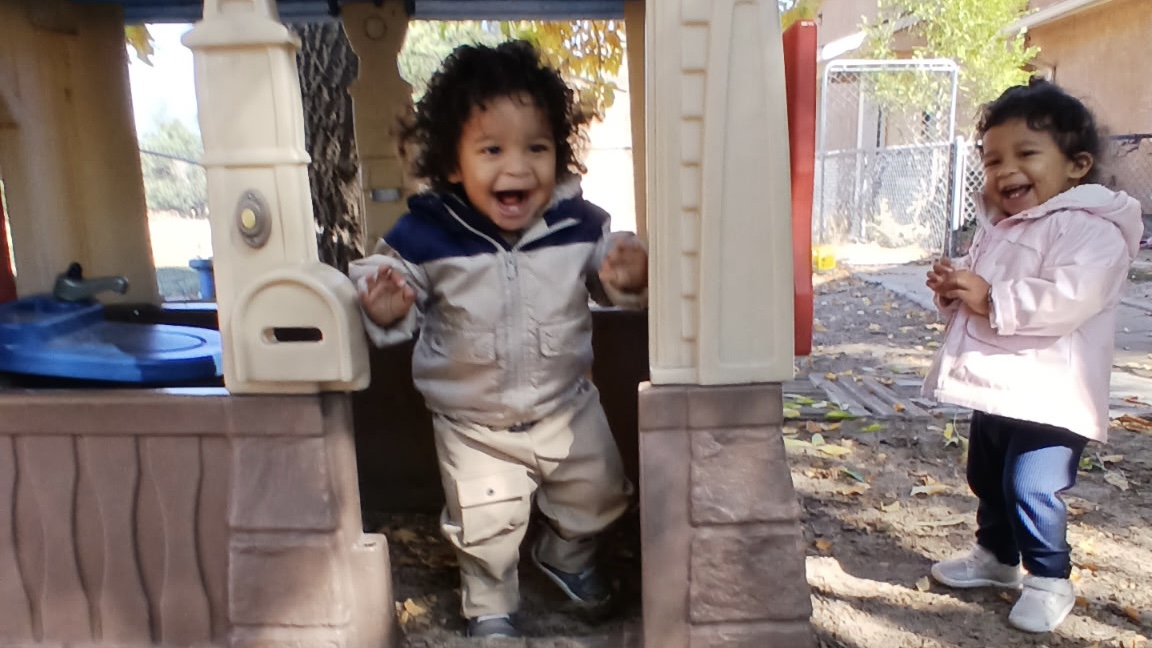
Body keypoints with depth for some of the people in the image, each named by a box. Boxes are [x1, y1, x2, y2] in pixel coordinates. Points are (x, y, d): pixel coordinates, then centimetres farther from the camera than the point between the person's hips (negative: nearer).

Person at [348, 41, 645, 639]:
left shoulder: (577, 221, -14)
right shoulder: (426, 232, -20)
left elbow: (608, 271, 2)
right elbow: (389, 283, -8)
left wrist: (629, 280, -20)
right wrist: (385, 312, -31)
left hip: (567, 407, 3)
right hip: (473, 427, -2)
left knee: (595, 496, 22)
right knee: (485, 529, 11)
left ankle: (565, 556, 55)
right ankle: (489, 607, 43)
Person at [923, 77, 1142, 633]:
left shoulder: (1092, 227, -15)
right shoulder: (996, 226, 12)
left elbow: (1070, 297, -30)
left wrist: (991, 298, -29)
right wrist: (953, 289, 0)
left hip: (1049, 397, -9)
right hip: (992, 389, 9)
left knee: (1031, 488, -8)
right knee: (987, 479, 20)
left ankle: (1050, 580, 14)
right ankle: (995, 556, 40)